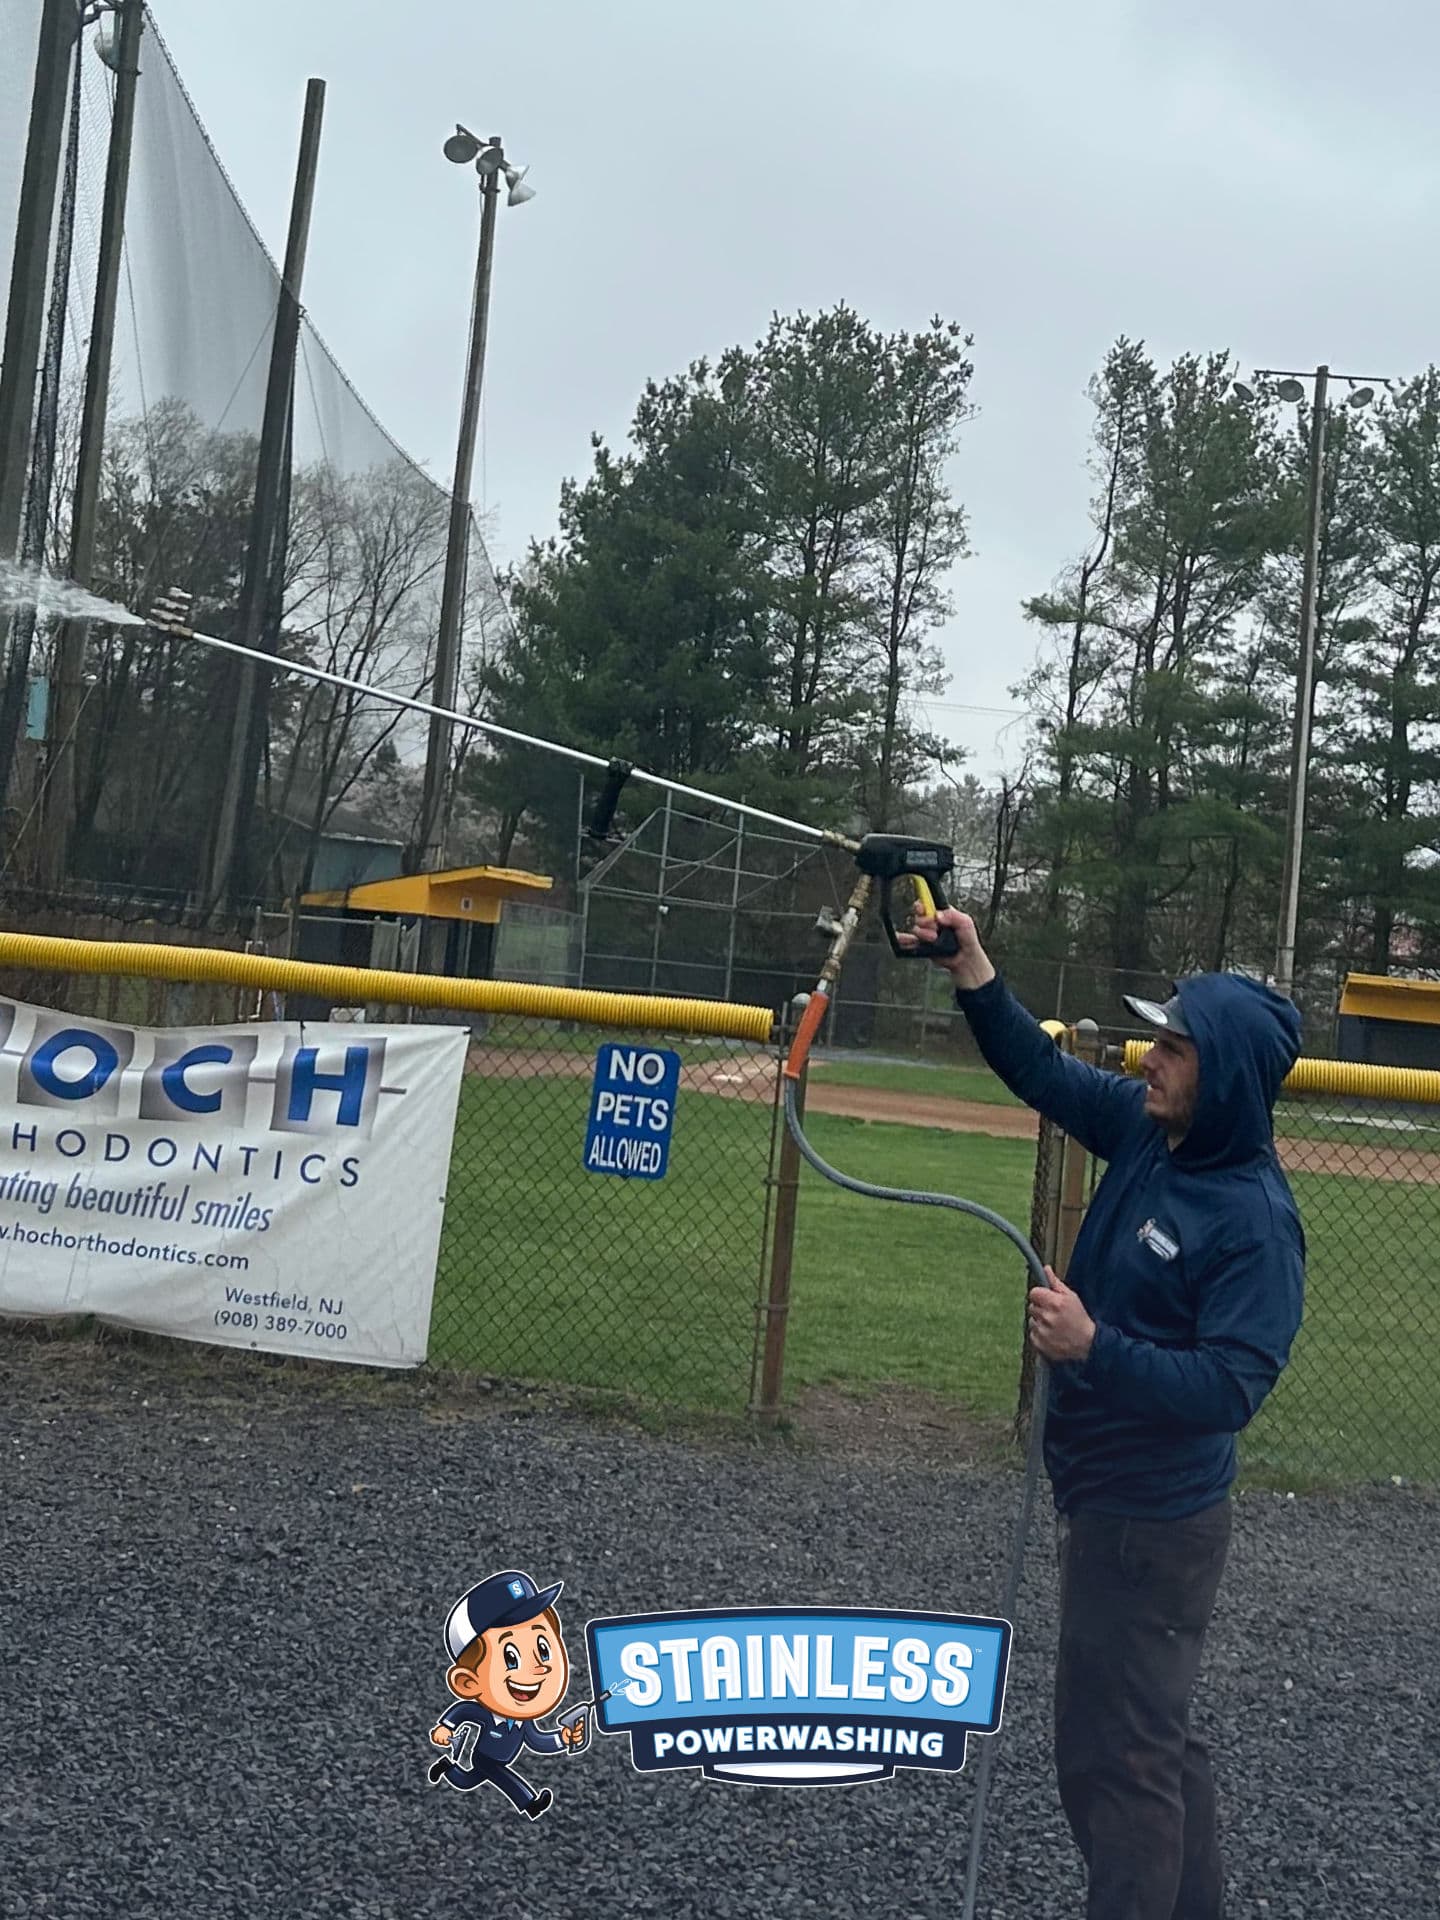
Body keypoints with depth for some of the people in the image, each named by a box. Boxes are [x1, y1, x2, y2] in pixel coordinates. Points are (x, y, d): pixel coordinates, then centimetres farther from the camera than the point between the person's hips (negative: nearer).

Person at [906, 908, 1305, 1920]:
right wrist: (975, 975, -4)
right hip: (1111, 1501, 9)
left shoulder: (1254, 1219, -24)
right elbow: (1043, 1070, 8)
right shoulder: (1146, 1128, -2)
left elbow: (1231, 1389, -27)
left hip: (1155, 1524, -9)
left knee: (1114, 1757, 3)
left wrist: (1094, 1348, -32)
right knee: (1155, 1736, 24)